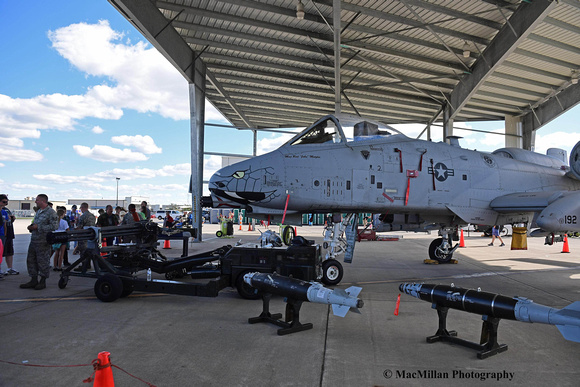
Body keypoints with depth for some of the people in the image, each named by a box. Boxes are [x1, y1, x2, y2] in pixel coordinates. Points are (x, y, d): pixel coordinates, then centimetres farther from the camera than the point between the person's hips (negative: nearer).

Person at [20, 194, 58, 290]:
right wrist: (31, 227, 7)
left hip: (43, 242, -9)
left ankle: (43, 281, 12)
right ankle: (34, 281, 21)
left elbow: (54, 227, -20)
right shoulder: (38, 212, 17)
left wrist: (38, 227, -19)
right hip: (33, 241, 9)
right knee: (31, 260, 11)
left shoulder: (51, 212, -11)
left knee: (43, 262, 0)